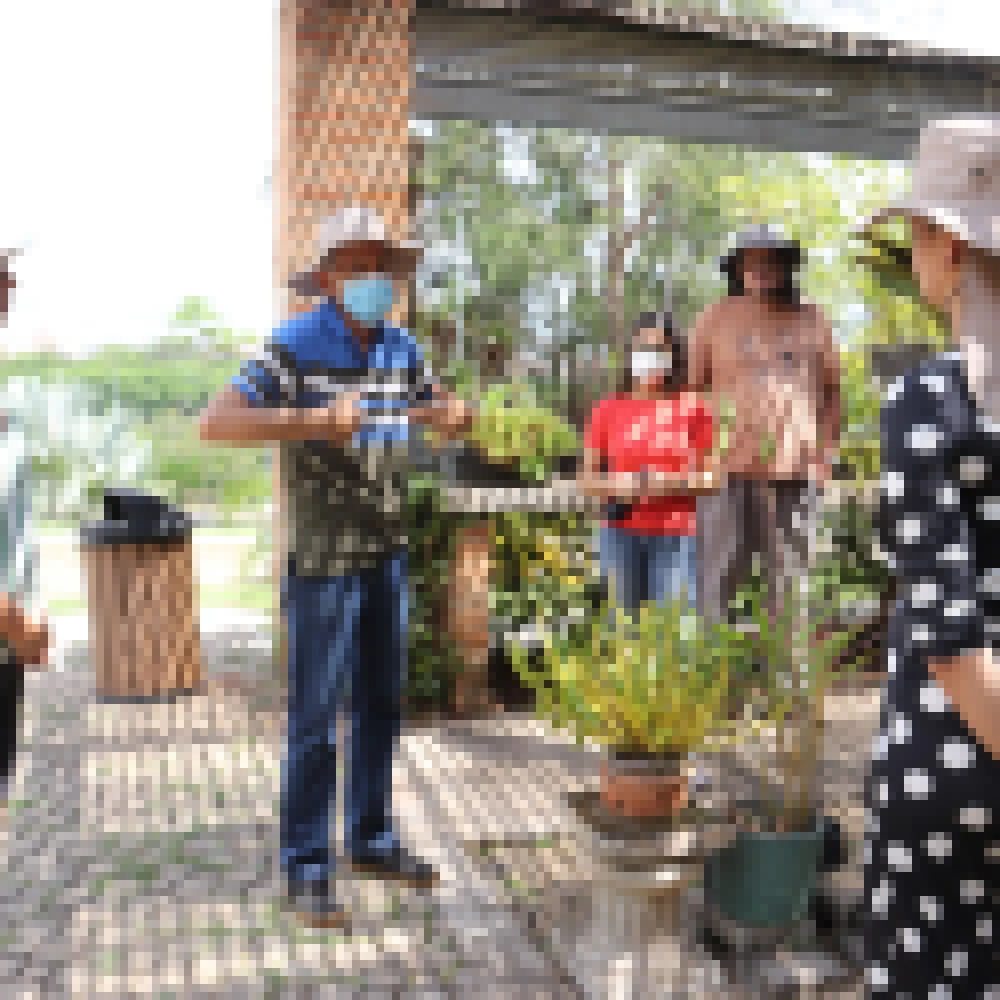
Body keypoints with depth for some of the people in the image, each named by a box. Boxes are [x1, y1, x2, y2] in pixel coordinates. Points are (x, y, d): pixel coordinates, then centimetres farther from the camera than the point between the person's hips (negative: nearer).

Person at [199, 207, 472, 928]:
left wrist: (450, 413, -6)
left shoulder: (400, 350, 7)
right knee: (317, 716, 0)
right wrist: (311, 422, -33)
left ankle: (372, 838, 29)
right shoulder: (297, 349, -11)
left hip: (388, 553, 6)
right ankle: (306, 866, 12)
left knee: (382, 704, 14)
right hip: (323, 558, -6)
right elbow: (217, 423, -21)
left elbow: (451, 415, 19)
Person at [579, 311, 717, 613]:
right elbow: (586, 478, 10)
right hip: (621, 534, 1)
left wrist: (674, 483, -14)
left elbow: (711, 476, 3)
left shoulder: (692, 408, 3)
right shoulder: (609, 409, 7)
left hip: (677, 536, -1)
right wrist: (614, 485, -10)